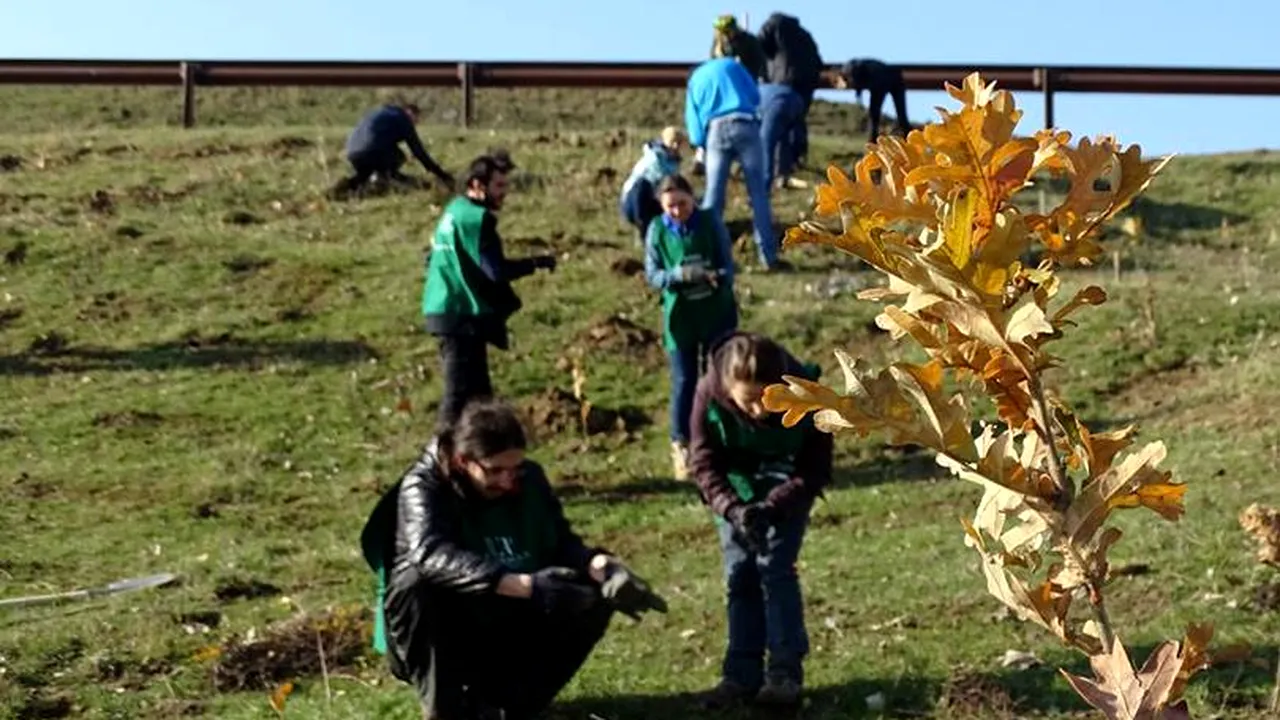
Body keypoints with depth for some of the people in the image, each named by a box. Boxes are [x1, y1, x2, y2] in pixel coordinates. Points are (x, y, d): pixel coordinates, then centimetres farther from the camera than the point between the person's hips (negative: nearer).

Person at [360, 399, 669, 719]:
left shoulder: (529, 479, -5)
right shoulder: (423, 487, -21)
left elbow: (562, 544, -8)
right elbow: (431, 555, -40)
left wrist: (603, 567, -32)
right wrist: (527, 585, -49)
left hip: (508, 628, 5)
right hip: (443, 637, -4)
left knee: (594, 598, -15)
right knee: (417, 580, -35)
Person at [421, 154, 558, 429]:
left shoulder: (456, 210, 13)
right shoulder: (476, 218, -17)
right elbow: (496, 271, -22)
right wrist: (535, 263, -13)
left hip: (447, 311, 10)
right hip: (462, 316, -10)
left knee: (476, 390, 17)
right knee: (462, 392, -6)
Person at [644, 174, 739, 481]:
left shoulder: (711, 223, -8)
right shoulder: (657, 230, -8)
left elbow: (728, 264, -7)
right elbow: (652, 275, -7)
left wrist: (716, 277, -30)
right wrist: (678, 274, -27)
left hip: (717, 312, 1)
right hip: (680, 316, -1)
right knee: (684, 382, 2)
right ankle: (680, 446, 11)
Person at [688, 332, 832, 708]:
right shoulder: (710, 392, -30)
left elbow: (816, 470, -21)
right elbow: (703, 462, -19)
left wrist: (772, 506, -35)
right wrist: (731, 508, -35)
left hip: (786, 487, -2)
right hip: (736, 487, 2)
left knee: (775, 567, -12)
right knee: (739, 574, 1)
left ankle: (785, 672, -4)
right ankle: (742, 673, 9)